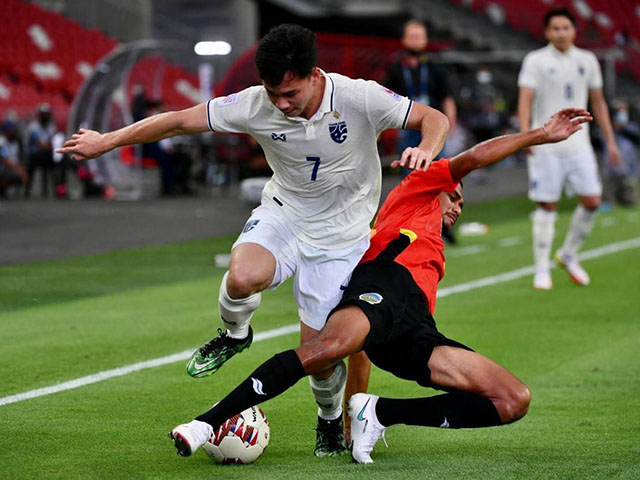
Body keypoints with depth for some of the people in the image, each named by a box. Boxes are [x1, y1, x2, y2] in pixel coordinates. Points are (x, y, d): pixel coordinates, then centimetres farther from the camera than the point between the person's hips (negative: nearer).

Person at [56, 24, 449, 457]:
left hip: (340, 237, -1)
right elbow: (181, 121, -10)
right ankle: (235, 334, 4)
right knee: (243, 278, -33)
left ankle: (332, 420, 30)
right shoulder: (256, 105, -19)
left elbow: (435, 118, -14)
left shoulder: (360, 99, -24)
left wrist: (425, 150, -38)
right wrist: (106, 142, -6)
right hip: (283, 213, 1)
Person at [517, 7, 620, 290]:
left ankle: (568, 255, 18)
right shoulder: (535, 61, -2)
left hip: (578, 145, 4)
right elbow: (525, 100, -10)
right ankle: (542, 270, 7)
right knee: (547, 206, -3)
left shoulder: (587, 61, 10)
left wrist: (610, 141, 15)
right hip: (546, 147, -4)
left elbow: (598, 103, 17)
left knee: (592, 201, -3)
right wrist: (525, 134, -25)